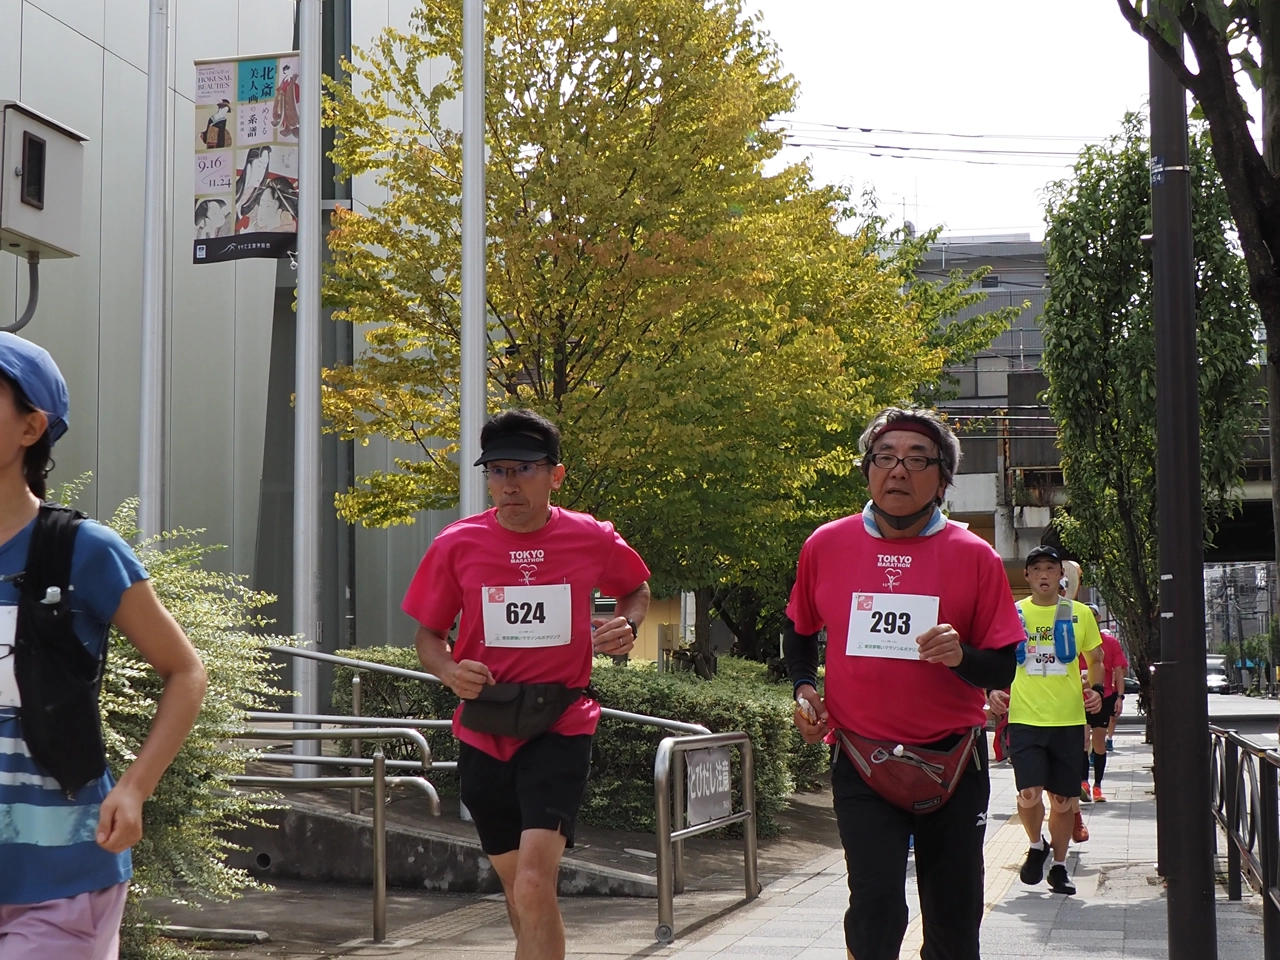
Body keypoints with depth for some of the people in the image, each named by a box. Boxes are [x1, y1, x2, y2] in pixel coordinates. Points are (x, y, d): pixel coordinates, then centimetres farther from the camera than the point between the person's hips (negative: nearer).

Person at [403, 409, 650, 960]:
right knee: (519, 894, 16)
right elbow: (427, 635, 7)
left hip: (559, 731, -2)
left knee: (534, 888, -19)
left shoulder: (593, 540, -5)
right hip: (483, 734, 3)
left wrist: (627, 626, -5)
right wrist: (448, 670, -15)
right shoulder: (456, 546, -4)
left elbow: (637, 589, 17)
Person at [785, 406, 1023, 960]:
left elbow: (1003, 669, -1)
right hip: (862, 762, 0)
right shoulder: (825, 546, 1)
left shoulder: (973, 557, -3)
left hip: (953, 762, 1)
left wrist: (962, 657, -22)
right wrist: (803, 687, 3)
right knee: (875, 907, -14)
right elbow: (799, 630, 20)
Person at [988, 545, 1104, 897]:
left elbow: (1095, 659, 17)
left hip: (1068, 719, 1)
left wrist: (1096, 689, -1)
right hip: (1024, 718, -1)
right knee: (1029, 793, -13)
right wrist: (992, 690, -6)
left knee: (1063, 798, 7)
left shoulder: (1080, 614, 5)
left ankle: (1059, 866, 23)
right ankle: (1037, 846, 16)